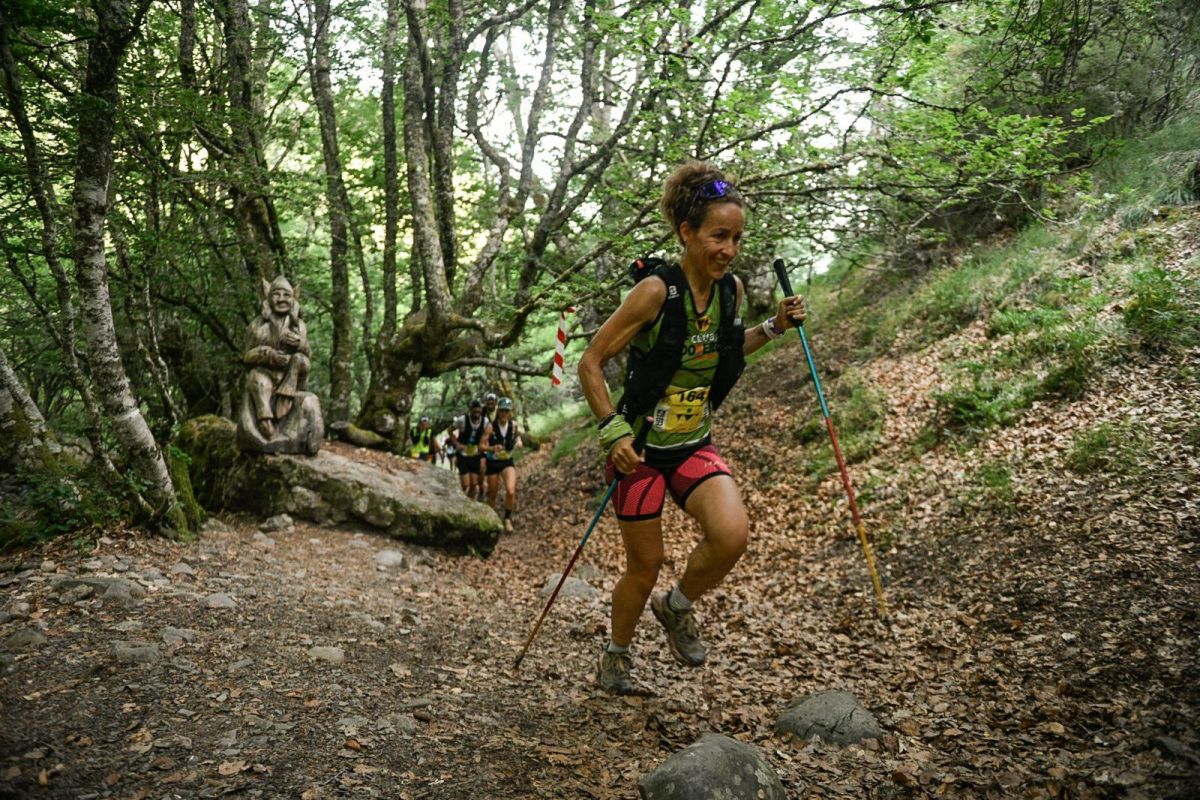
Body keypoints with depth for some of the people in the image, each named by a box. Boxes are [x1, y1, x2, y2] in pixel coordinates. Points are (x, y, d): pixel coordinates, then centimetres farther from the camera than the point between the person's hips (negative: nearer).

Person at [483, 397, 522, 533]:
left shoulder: (513, 424, -6)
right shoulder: (491, 427, -15)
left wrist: (518, 441, -4)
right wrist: (492, 448, -32)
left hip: (508, 462, 1)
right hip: (493, 463, -1)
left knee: (511, 491, -19)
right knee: (492, 494, 8)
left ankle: (507, 518, 2)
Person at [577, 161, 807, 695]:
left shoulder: (730, 289, -1)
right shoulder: (656, 291, -19)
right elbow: (590, 363, -14)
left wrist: (773, 328, 5)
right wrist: (613, 431, -21)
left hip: (694, 445, 4)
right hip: (640, 448, -4)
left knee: (732, 533, -20)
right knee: (645, 566, 5)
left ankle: (677, 607, 12)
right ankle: (616, 655, 35)